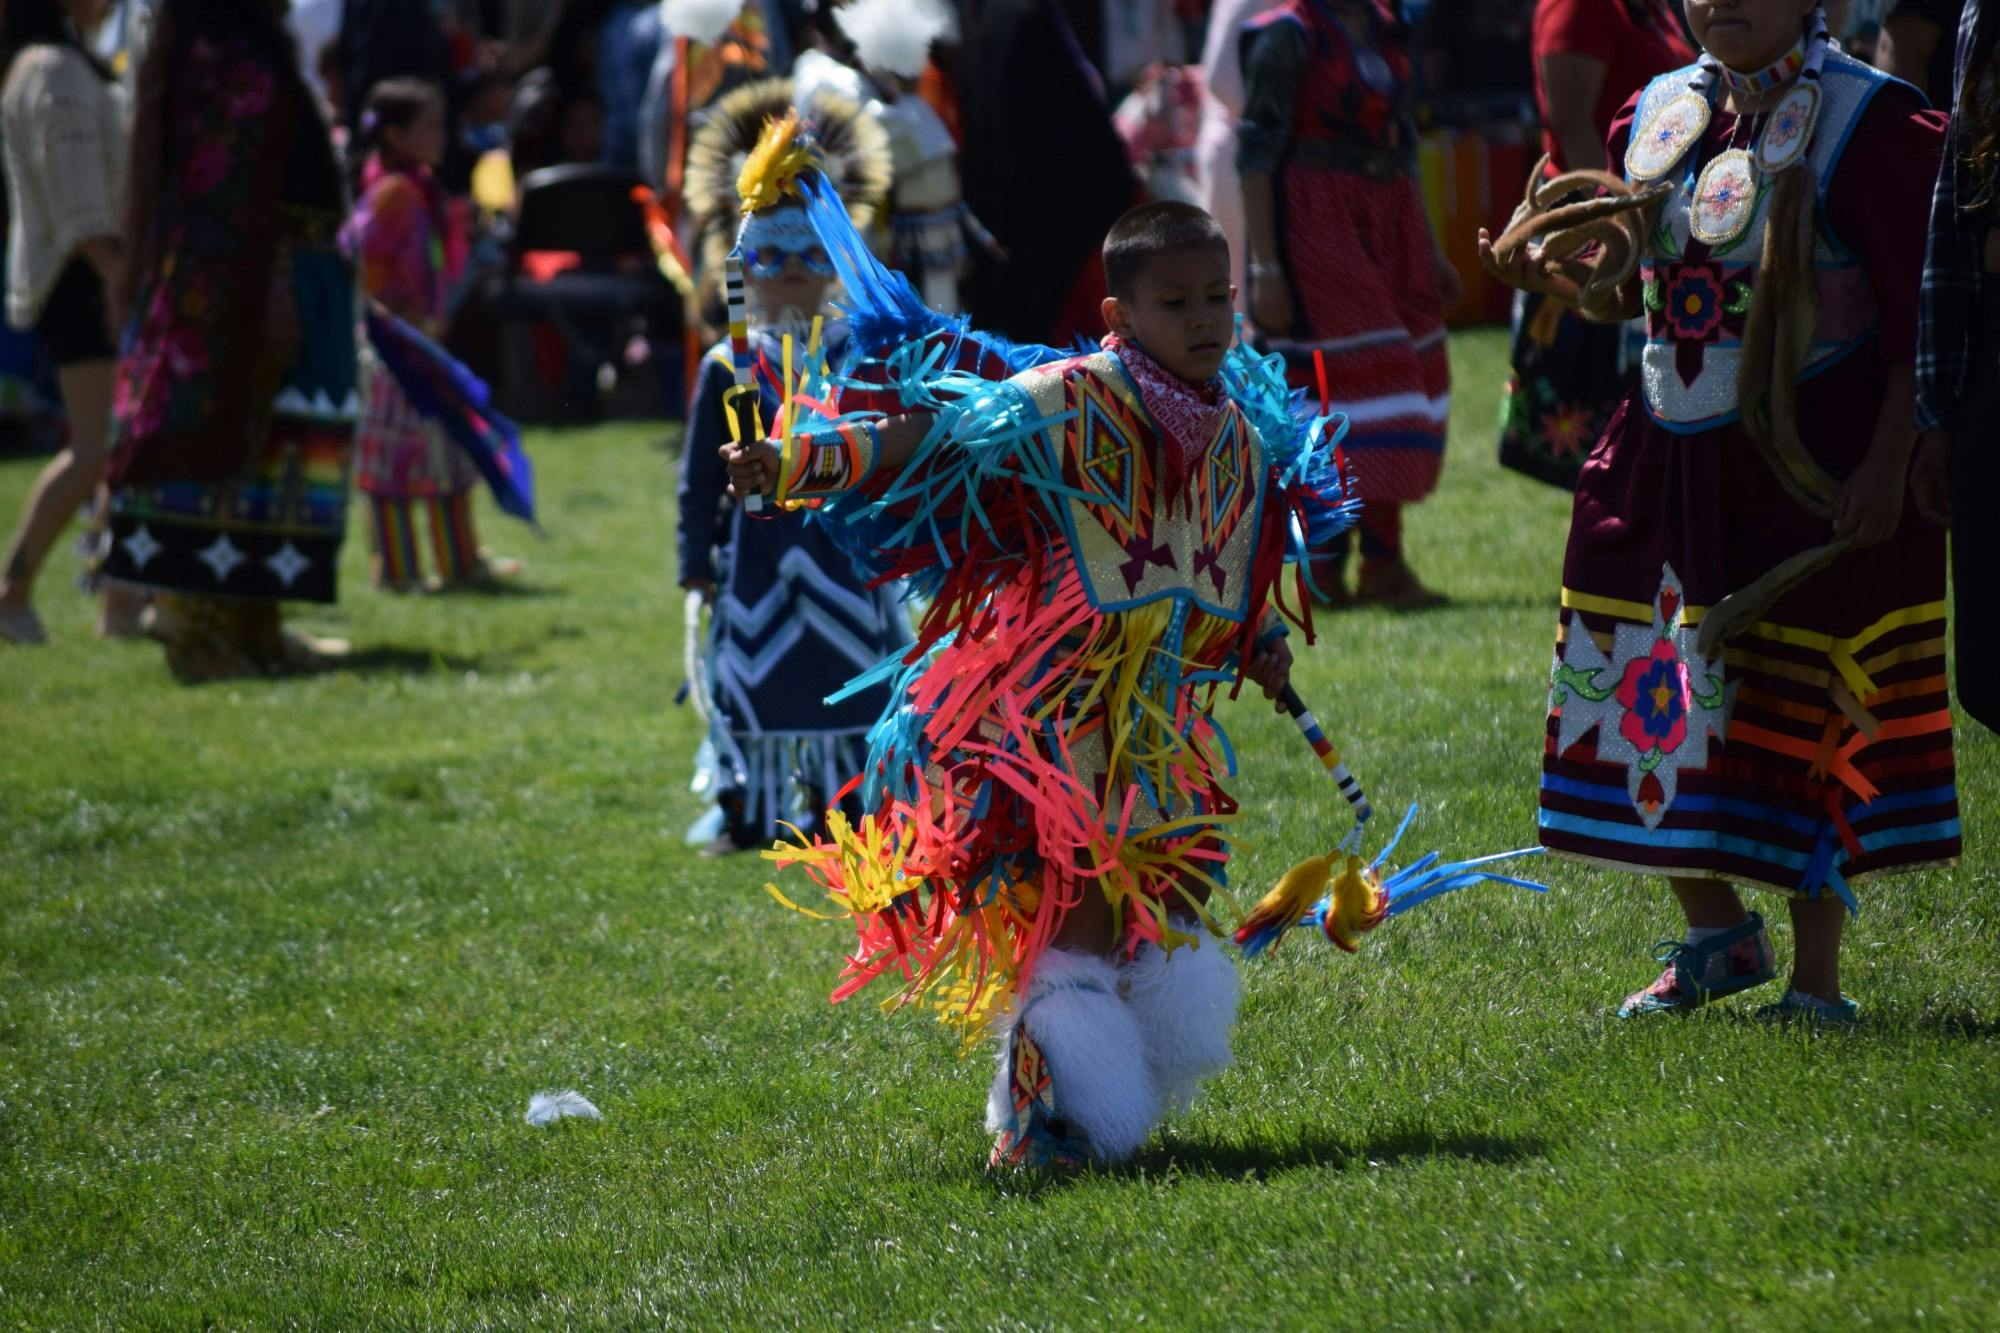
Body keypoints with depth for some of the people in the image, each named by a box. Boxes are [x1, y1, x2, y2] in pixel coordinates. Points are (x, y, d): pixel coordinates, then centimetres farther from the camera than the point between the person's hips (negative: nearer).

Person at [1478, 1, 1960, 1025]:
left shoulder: (1870, 122, -9)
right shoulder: (1659, 116, 9)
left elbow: (1916, 314, -9)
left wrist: (1885, 465, -15)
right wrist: (1553, 277, -3)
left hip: (1810, 463, -6)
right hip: (1675, 457, 6)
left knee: (1806, 722, -2)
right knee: (1656, 700, 6)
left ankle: (1815, 985, 9)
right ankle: (1718, 936, 27)